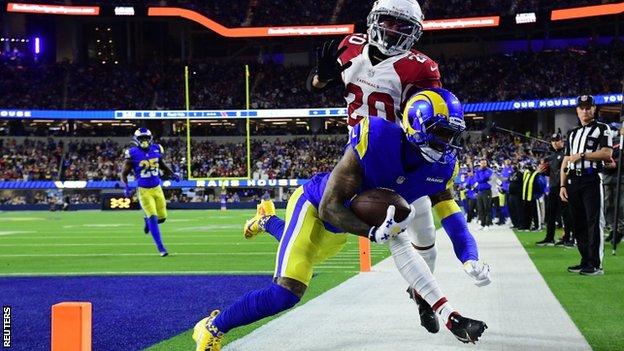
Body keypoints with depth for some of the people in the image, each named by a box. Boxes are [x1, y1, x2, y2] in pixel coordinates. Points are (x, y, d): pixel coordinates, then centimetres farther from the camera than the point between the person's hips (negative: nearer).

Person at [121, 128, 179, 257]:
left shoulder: (156, 150, 2)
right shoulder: (133, 154, -10)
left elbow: (162, 165, 20)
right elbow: (124, 174, -4)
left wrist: (172, 174, 3)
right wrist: (127, 187, -21)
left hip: (157, 189, 5)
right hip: (144, 191, -5)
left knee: (162, 217, 8)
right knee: (153, 218, -12)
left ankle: (147, 220, 42)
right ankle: (160, 247, -4)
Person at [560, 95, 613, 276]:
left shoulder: (602, 129, 5)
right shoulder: (573, 134, 23)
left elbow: (607, 153, -10)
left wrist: (581, 155, -11)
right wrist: (562, 185, 10)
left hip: (591, 180, -6)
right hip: (573, 182, 6)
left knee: (594, 223, -10)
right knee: (578, 223, 6)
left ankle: (596, 265, -11)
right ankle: (585, 262, 12)